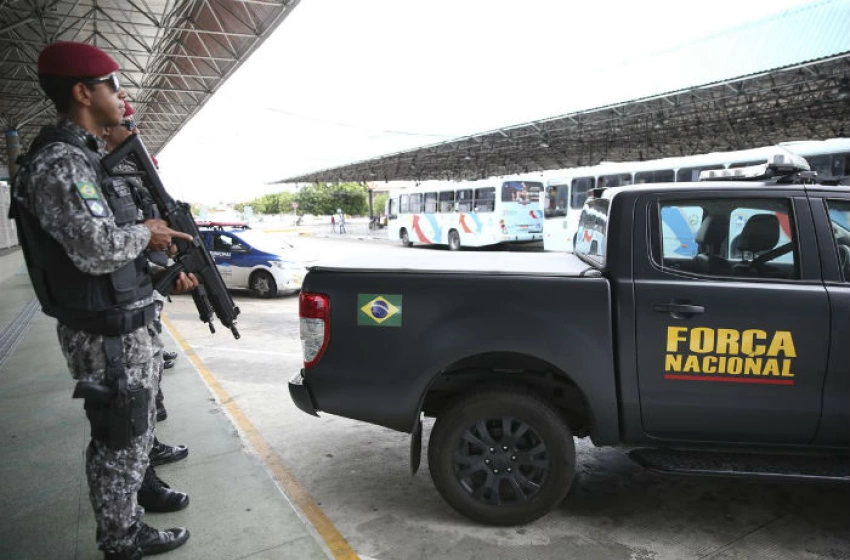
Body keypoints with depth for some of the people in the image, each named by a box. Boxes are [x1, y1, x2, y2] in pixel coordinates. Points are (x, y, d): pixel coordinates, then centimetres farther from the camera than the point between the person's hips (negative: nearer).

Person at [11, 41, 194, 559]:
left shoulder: (92, 160, 14)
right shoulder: (59, 163, -18)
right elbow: (98, 248, -31)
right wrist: (146, 233, -12)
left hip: (132, 325, 10)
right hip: (108, 338, -10)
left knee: (136, 431, 22)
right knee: (120, 444, 3)